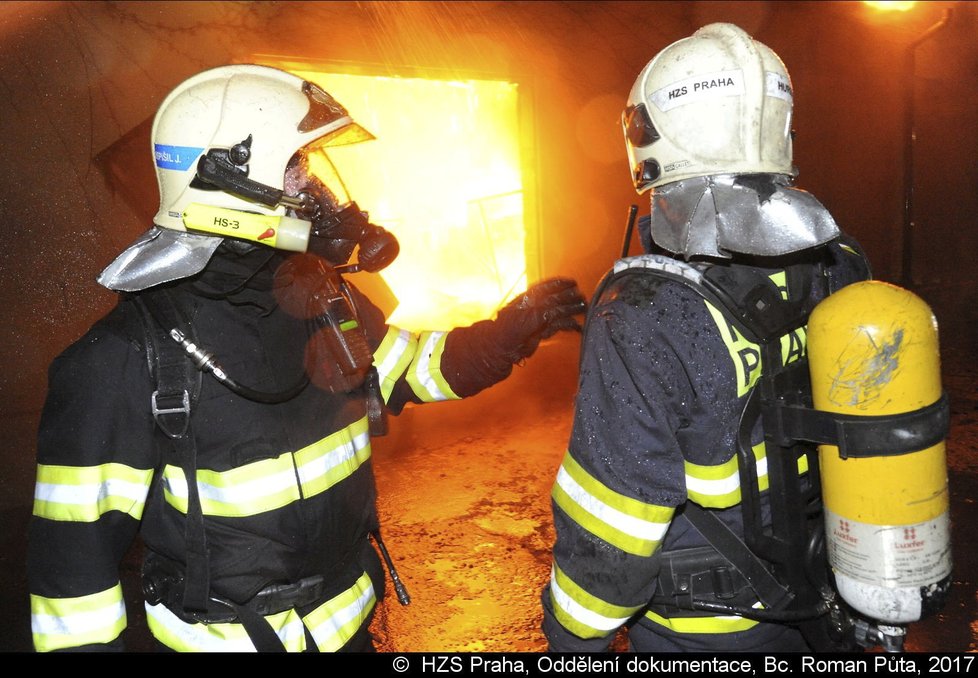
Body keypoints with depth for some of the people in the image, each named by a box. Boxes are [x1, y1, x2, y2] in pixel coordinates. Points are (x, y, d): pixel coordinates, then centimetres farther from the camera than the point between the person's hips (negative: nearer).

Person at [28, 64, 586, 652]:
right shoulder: (129, 356, -22)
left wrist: (518, 326, -5)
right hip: (225, 636, -5)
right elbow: (77, 543, -16)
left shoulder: (325, 299, -4)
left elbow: (421, 369, 7)